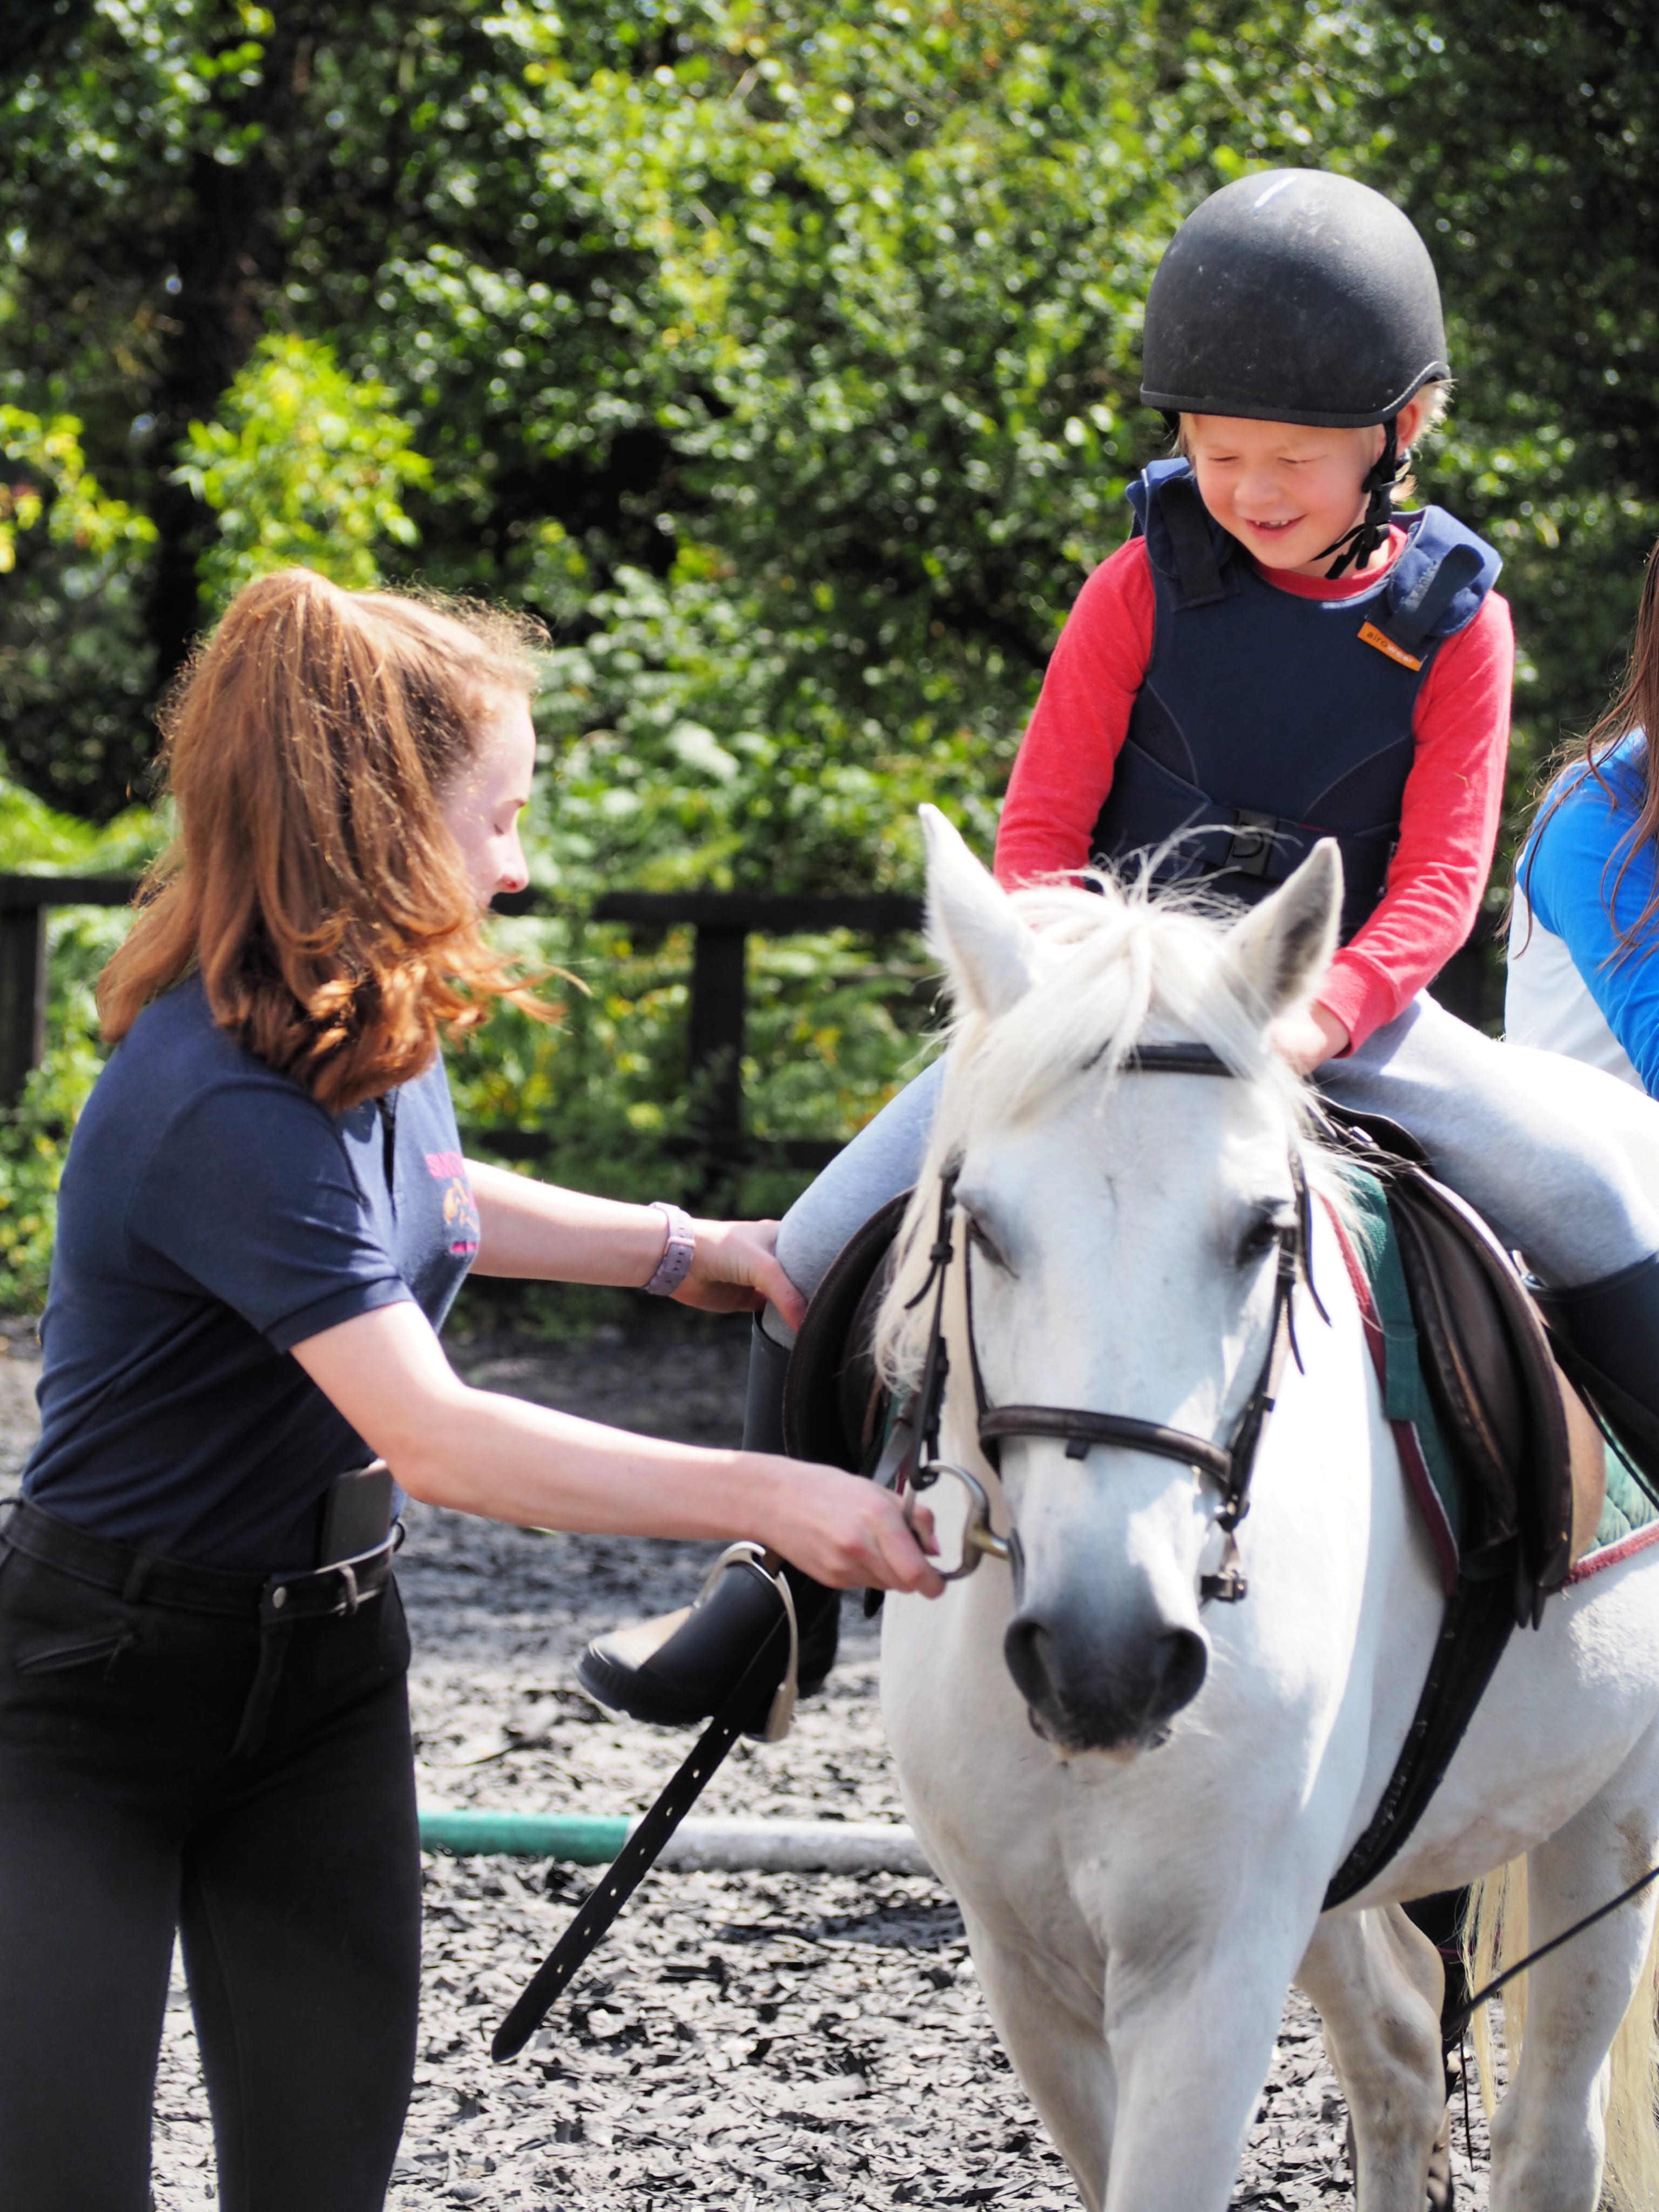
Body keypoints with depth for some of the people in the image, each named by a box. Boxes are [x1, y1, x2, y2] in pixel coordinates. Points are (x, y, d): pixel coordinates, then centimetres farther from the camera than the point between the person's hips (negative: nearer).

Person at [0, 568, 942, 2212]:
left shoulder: (373, 1034, 0)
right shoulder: (221, 1107, -29)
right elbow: (435, 1440, -35)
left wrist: (681, 1248, 13)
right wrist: (765, 1498, -38)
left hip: (326, 1652, 9)